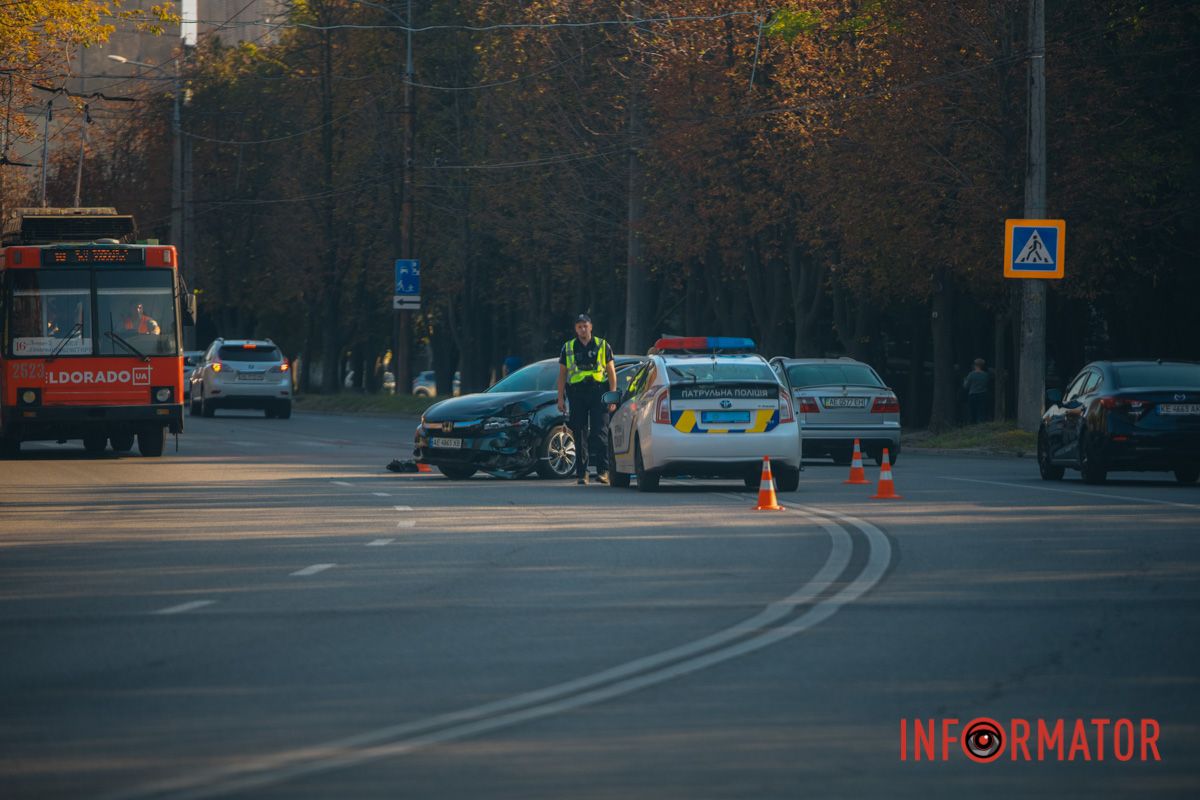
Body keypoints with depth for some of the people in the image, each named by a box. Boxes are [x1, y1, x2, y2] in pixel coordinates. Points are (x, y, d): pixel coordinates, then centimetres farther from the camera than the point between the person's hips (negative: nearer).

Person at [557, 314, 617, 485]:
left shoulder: (602, 346, 8)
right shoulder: (568, 348, 12)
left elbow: (611, 372, 8)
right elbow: (562, 374, 14)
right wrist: (561, 398, 6)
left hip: (598, 393, -2)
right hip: (576, 393, 2)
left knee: (600, 433, -10)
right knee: (580, 435, 3)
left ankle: (603, 471, -11)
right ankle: (581, 474, 7)